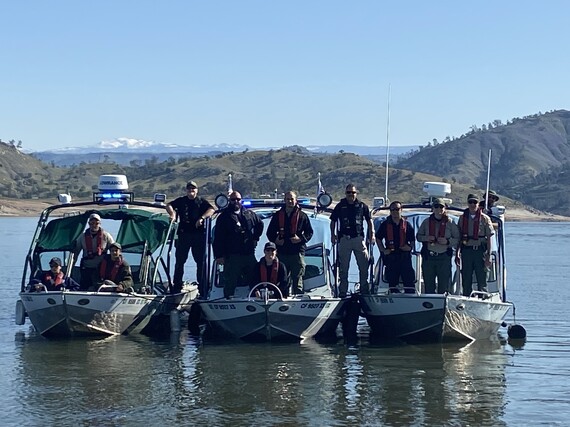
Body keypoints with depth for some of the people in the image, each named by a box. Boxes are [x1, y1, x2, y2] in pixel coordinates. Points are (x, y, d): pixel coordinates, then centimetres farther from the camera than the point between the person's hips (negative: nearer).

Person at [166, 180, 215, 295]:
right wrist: (172, 214, -20)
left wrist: (202, 218, -24)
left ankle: (202, 289, 4)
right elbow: (169, 206, 1)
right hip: (184, 234, 1)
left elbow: (211, 210, -8)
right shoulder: (181, 201, 13)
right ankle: (176, 286, 9)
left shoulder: (202, 201, 8)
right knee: (180, 260, 3)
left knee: (200, 261, 0)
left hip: (198, 235, -1)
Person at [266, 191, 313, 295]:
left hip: (297, 252, -2)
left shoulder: (302, 216, 6)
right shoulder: (278, 215, 11)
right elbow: (270, 232, 16)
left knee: (297, 279, -2)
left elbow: (309, 232, 7)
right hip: (282, 252, 2)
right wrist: (275, 240, -2)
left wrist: (301, 239, -9)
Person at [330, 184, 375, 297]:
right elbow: (333, 221, 13)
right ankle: (342, 291, 8)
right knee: (343, 267, 3)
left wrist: (372, 234, 3)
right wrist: (333, 234, 2)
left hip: (359, 238, 0)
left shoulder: (362, 206, 7)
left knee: (364, 265, -2)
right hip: (344, 238, 0)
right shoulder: (340, 206, 7)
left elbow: (369, 220, 12)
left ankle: (364, 290, 7)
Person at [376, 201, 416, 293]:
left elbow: (413, 239, 14)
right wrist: (383, 250, 1)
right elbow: (378, 238, 13)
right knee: (392, 280, 3)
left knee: (409, 280, -7)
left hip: (405, 255, -1)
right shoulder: (385, 225, 7)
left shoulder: (407, 224, 8)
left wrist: (410, 246, -6)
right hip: (390, 256, 1)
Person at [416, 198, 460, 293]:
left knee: (443, 286, 0)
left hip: (444, 257, -2)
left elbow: (457, 240, 4)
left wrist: (447, 241, -14)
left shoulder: (450, 223, 4)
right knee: (428, 285, 6)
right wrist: (426, 238, -6)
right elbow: (418, 236, 14)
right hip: (428, 256, 2)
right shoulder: (427, 222, 10)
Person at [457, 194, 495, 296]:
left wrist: (488, 256, -7)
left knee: (482, 280, -1)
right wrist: (457, 254, 6)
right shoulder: (462, 218, 10)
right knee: (466, 281, 6)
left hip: (480, 251, -3)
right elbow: (459, 237, 13)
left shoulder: (485, 219, 0)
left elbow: (489, 238, -1)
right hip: (466, 250, 3)